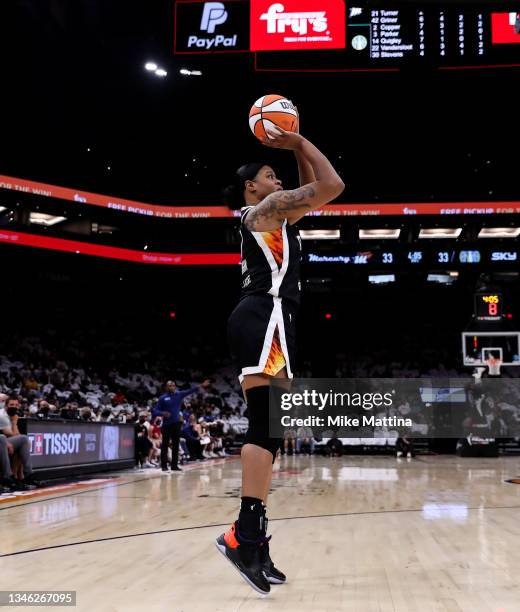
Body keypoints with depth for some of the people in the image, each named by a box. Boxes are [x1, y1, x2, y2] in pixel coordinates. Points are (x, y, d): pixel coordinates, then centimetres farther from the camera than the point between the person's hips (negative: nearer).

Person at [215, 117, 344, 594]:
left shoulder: (273, 216, 29)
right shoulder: (265, 207, 2)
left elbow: (317, 190, 38)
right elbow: (332, 185, -4)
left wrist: (297, 149, 31)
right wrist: (300, 142, 8)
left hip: (260, 320, 10)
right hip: (265, 317, -10)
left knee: (265, 428, 4)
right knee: (266, 425, -18)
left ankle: (254, 542, 4)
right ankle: (245, 533, -24)